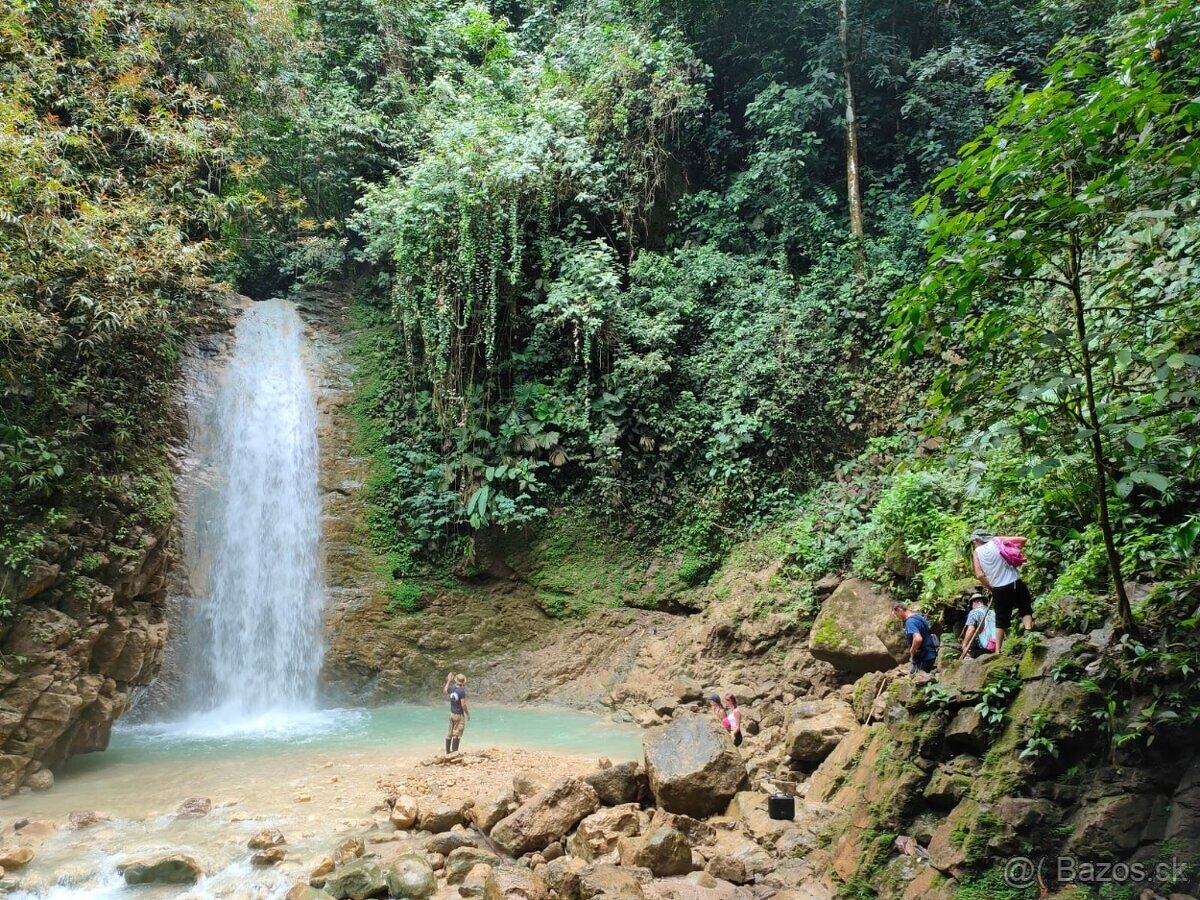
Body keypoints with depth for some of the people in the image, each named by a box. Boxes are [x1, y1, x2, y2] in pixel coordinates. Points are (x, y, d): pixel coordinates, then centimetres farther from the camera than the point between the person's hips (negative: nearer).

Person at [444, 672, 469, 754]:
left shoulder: (451, 688, -2)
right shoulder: (462, 691, -22)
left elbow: (444, 691, 22)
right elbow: (463, 704, -22)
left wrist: (449, 681, 29)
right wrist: (468, 714, -9)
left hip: (452, 713, 7)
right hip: (459, 715, -7)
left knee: (450, 733, 16)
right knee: (457, 734, -2)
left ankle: (448, 751, 25)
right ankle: (454, 751, -3)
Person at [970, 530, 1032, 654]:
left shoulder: (976, 552, 4)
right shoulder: (996, 540, 4)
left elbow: (979, 575, -6)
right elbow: (1022, 539, -1)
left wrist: (990, 588, 9)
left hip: (999, 589, 1)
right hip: (1015, 583, -1)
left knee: (1001, 621, 11)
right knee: (1025, 610, 16)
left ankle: (997, 651, 9)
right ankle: (1028, 630, -9)